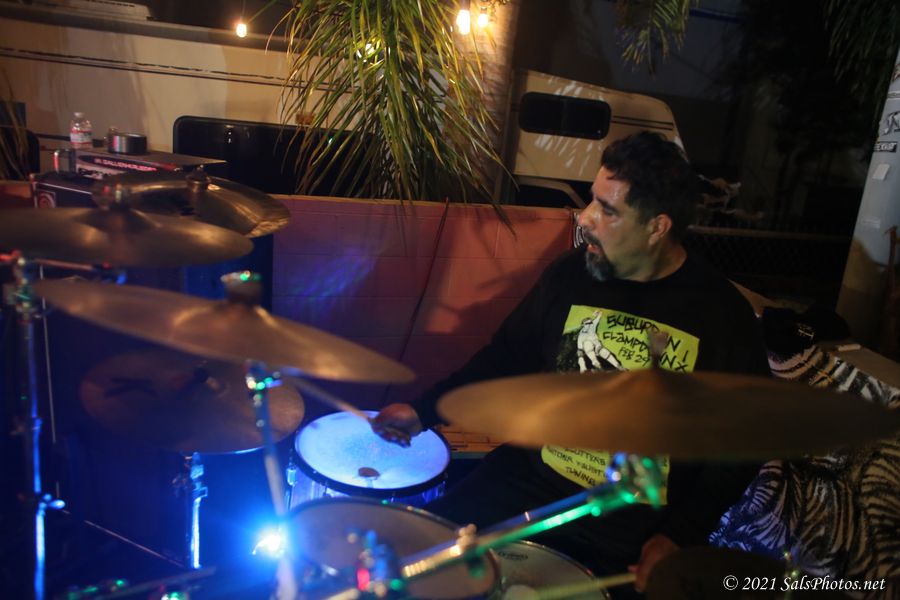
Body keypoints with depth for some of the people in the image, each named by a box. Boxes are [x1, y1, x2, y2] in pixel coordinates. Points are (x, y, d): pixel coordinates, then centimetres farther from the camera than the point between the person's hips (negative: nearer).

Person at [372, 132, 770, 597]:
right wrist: (425, 411, 1)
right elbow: (506, 356, 9)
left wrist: (680, 534, -13)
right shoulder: (571, 273, -2)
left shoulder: (723, 316, -10)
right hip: (529, 478, 3)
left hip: (637, 522, -2)